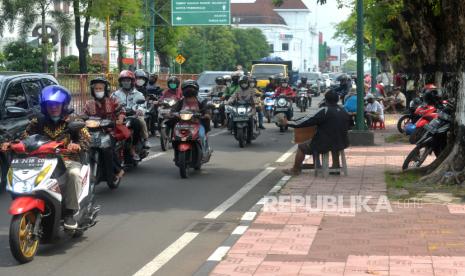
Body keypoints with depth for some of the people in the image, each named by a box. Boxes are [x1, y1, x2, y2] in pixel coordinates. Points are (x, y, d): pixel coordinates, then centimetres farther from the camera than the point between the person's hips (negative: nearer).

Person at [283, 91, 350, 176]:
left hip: (325, 144, -7)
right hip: (341, 143, 7)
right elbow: (346, 128, 16)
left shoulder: (325, 111, -17)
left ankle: (295, 170, 23)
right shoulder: (344, 111, 3)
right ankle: (336, 165, 49)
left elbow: (308, 120, -17)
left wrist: (289, 123, -10)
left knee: (301, 147, 12)